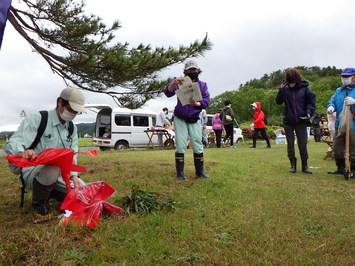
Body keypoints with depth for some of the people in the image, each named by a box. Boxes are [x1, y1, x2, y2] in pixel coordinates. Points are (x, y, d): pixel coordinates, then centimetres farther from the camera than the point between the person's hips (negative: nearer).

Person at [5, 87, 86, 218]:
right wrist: (22, 152, -45)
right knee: (53, 167, -39)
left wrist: (73, 175, -11)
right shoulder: (36, 119, -12)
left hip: (58, 175, 6)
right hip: (32, 173, -6)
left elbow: (71, 156, 7)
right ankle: (38, 201, -7)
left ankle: (48, 192, 17)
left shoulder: (72, 128, 8)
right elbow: (11, 144, -20)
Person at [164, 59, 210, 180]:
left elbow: (206, 102, -4)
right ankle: (180, 173, 6)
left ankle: (200, 171, 15)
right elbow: (168, 93, -17)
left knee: (198, 146, 2)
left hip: (194, 120, 2)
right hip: (180, 119, -2)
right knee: (180, 146, -3)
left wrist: (196, 104, -24)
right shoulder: (180, 83, -1)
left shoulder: (202, 85, 5)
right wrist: (173, 82, -36)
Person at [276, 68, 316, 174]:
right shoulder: (286, 89, 3)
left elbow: (311, 102, 4)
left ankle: (305, 166, 14)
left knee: (303, 144, 2)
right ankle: (293, 165, 16)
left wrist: (309, 112, -11)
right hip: (288, 121, 1)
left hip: (301, 121, -1)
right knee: (290, 144, 6)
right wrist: (281, 90, -11)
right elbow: (278, 102, 0)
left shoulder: (304, 89, 0)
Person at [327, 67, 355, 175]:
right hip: (339, 125, 6)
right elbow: (332, 101, 10)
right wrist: (331, 107, -12)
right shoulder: (338, 91, 17)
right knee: (337, 148, 12)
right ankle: (340, 168, 26)